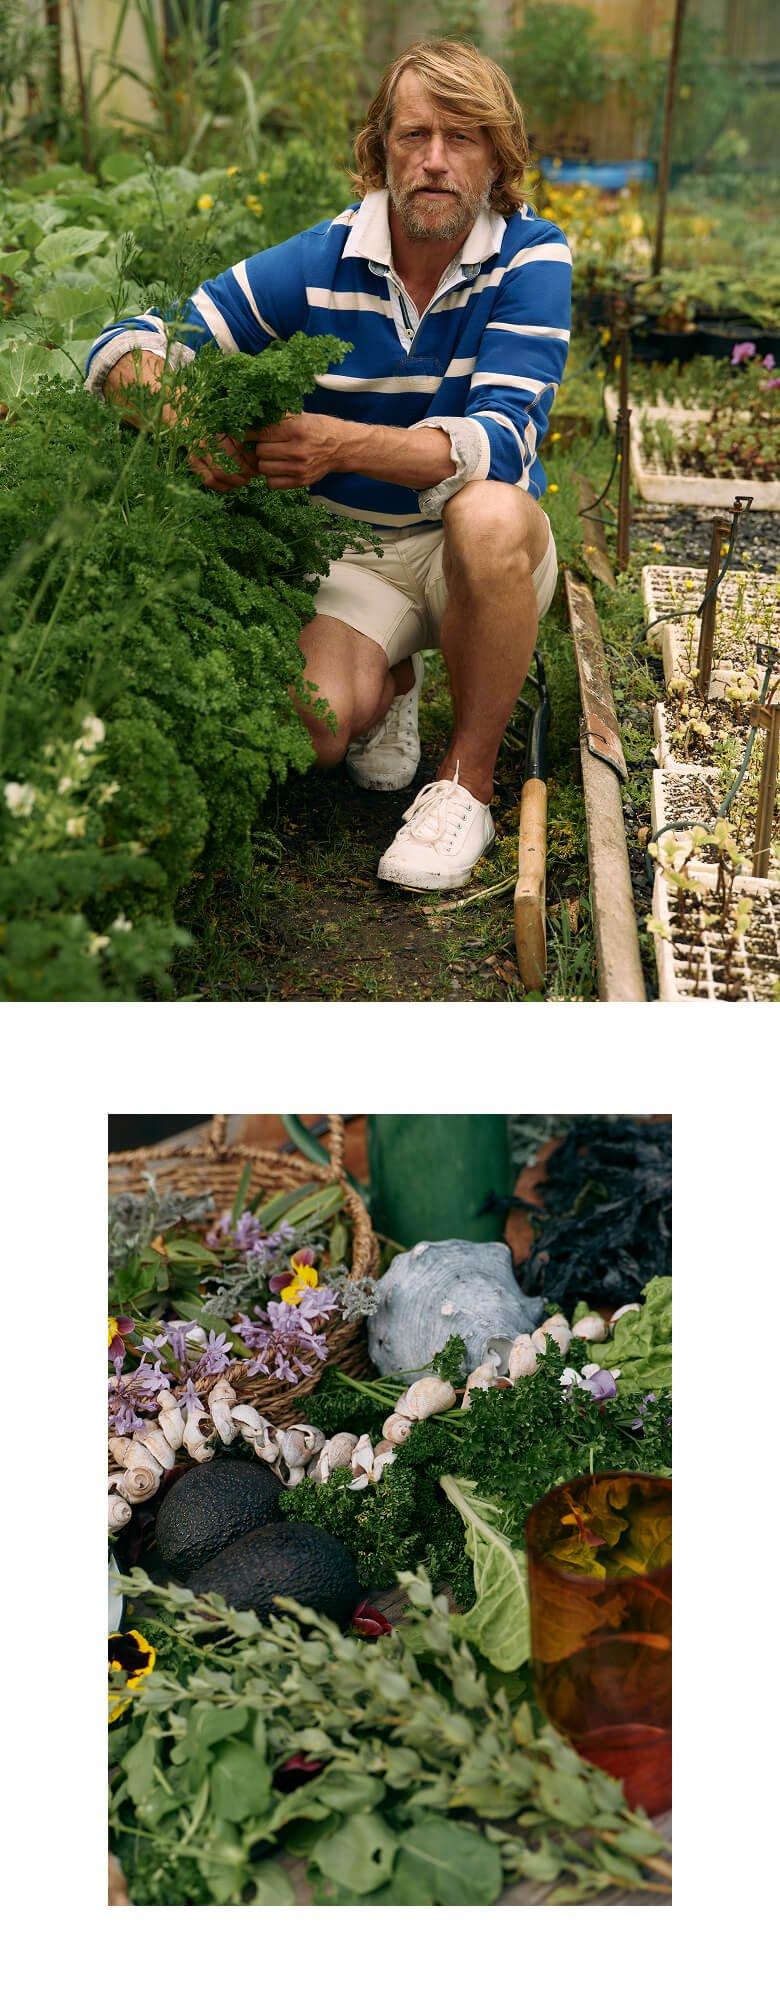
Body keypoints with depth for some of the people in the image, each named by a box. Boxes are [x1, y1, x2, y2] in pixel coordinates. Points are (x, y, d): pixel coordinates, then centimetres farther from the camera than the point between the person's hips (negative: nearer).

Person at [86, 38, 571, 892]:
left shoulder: (531, 257, -11)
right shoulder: (317, 264, -7)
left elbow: (501, 438, -26)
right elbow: (129, 344, -8)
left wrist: (344, 445, -42)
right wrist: (182, 420, -32)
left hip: (481, 554, -1)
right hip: (351, 552, 1)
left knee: (488, 513, -38)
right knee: (307, 730, -28)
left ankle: (468, 780, -17)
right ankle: (387, 683, 13)